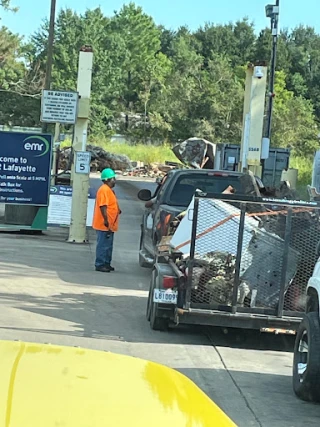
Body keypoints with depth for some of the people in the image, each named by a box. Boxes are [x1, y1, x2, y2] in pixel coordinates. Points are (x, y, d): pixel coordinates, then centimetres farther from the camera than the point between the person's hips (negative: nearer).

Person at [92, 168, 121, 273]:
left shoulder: (109, 190, 17)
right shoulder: (104, 190, -17)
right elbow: (103, 206, -24)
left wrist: (118, 210, 15)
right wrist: (106, 220, -27)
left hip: (109, 225, 11)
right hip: (104, 225, -11)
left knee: (108, 245, 16)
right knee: (103, 245, -7)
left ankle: (106, 264, 23)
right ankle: (100, 265, -3)